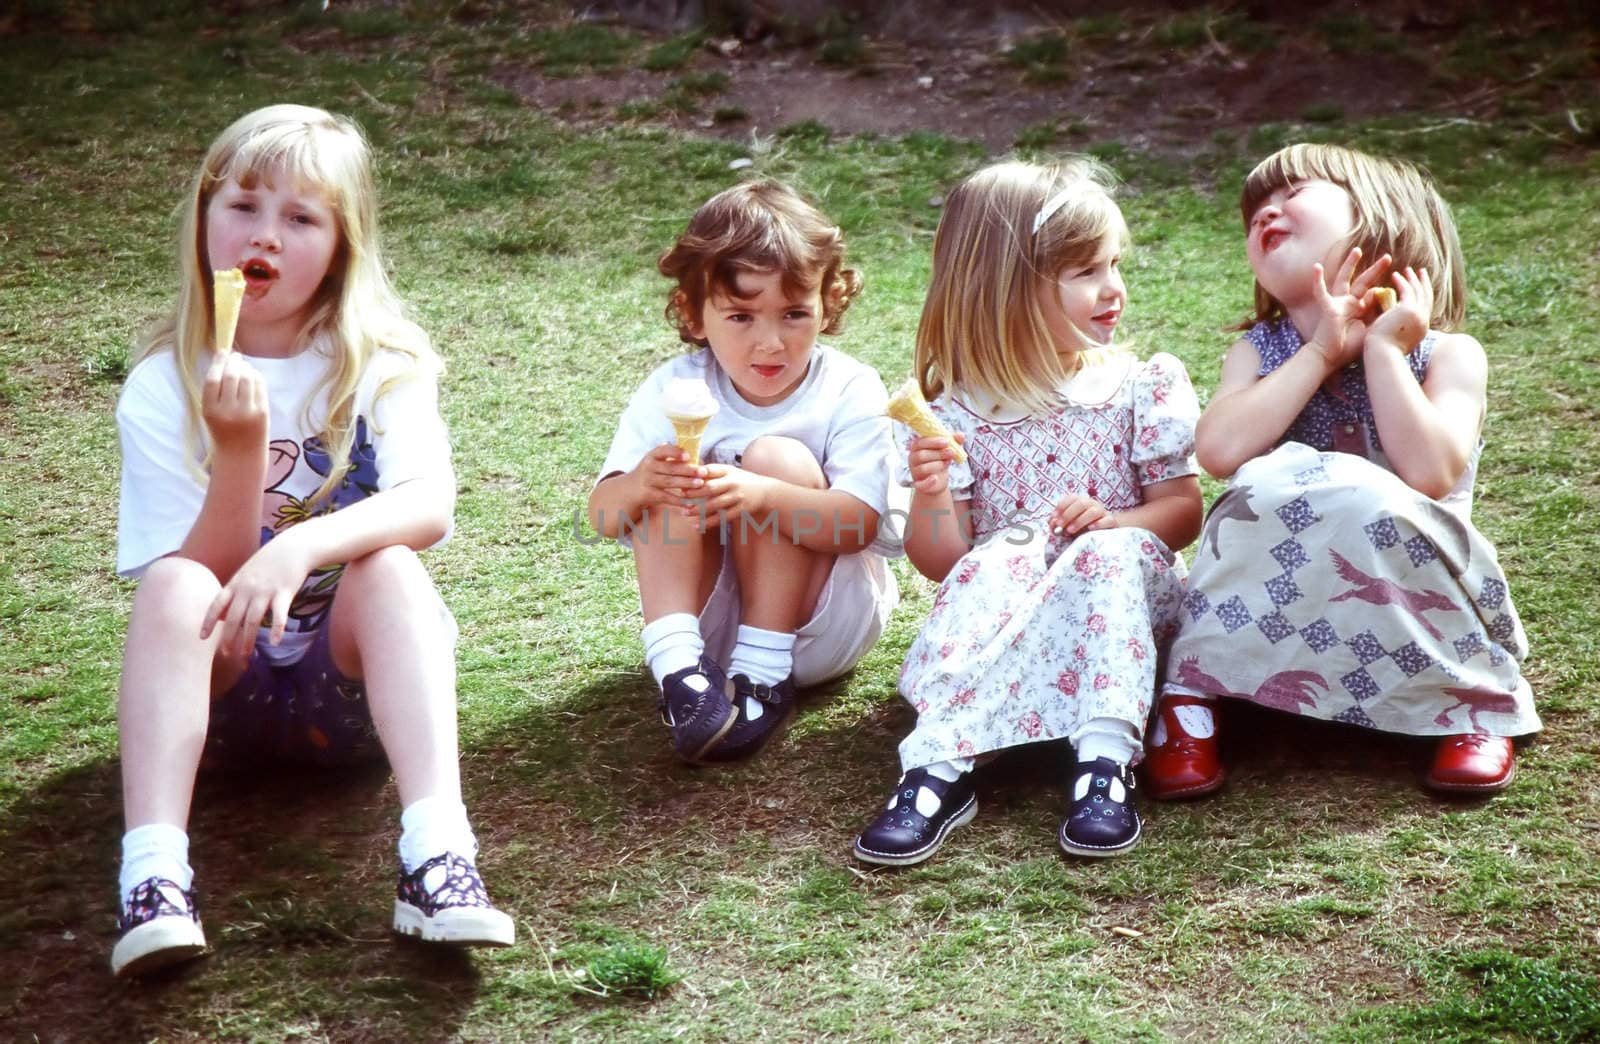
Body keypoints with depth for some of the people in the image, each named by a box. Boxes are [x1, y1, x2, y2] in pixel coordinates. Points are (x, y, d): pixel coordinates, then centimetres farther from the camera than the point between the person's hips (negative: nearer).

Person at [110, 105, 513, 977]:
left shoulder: (378, 367, -5)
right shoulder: (161, 389, -4)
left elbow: (430, 507, -24)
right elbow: (199, 578, -12)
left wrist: (299, 548, -40)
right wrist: (240, 447, -27)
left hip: (350, 680, 0)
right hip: (222, 684, 1)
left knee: (388, 565, -30)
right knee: (175, 585, -29)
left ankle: (437, 853, -43)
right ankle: (154, 873, -41)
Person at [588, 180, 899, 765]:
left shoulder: (849, 392, -11)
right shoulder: (673, 392, -5)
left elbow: (859, 525, -24)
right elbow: (604, 515, -11)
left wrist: (761, 496, -43)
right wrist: (641, 483, -37)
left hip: (823, 623, -2)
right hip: (709, 620, 2)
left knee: (779, 458, -22)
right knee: (669, 480, -19)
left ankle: (765, 674, -24)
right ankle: (679, 663, -31)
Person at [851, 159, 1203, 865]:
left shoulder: (1143, 387, 4)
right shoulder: (959, 414, 1)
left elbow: (1183, 510, 2)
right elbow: (940, 562, 1)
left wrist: (1111, 521, -18)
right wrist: (931, 493, -21)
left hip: (1120, 596, 0)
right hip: (1005, 610, 0)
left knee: (1115, 551, -31)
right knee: (991, 568, -31)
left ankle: (1104, 761, -42)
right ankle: (940, 767, -44)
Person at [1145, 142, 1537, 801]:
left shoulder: (1447, 354, -1)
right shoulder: (1259, 352, 7)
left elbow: (1431, 472, -20)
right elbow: (1220, 451, -15)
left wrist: (1383, 347, -13)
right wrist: (1321, 354, -13)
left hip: (1412, 607, -1)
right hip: (1274, 615, 1)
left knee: (1375, 501, -33)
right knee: (1276, 482, -28)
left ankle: (1476, 704, -14)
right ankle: (1192, 696, -17)